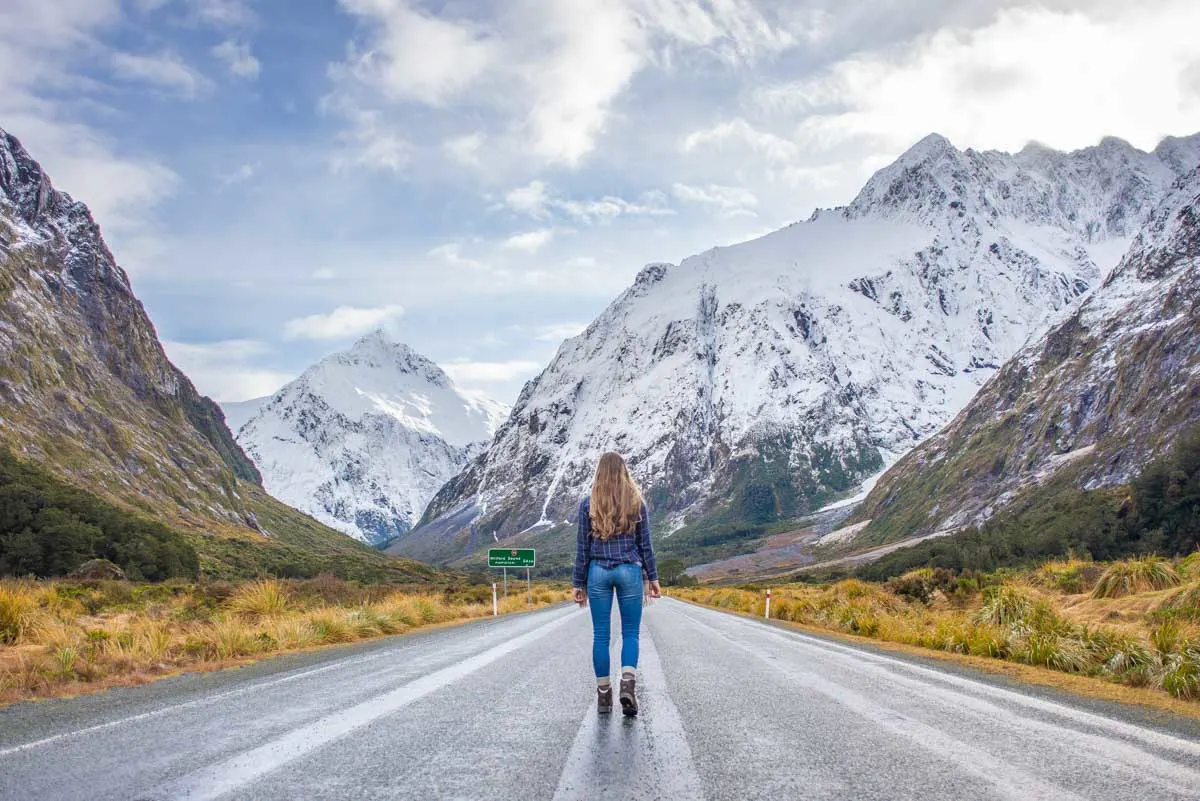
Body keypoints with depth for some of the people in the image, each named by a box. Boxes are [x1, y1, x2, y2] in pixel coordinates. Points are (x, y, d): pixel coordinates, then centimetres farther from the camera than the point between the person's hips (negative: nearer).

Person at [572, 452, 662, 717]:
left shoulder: (588, 504, 0)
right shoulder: (637, 502, 0)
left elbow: (582, 547, 1)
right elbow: (645, 544, 2)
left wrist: (579, 583, 7)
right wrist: (653, 577, 10)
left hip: (598, 572, 0)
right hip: (630, 571, 0)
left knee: (601, 634, 7)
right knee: (630, 632, 8)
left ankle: (604, 694, 10)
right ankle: (628, 683, -14)